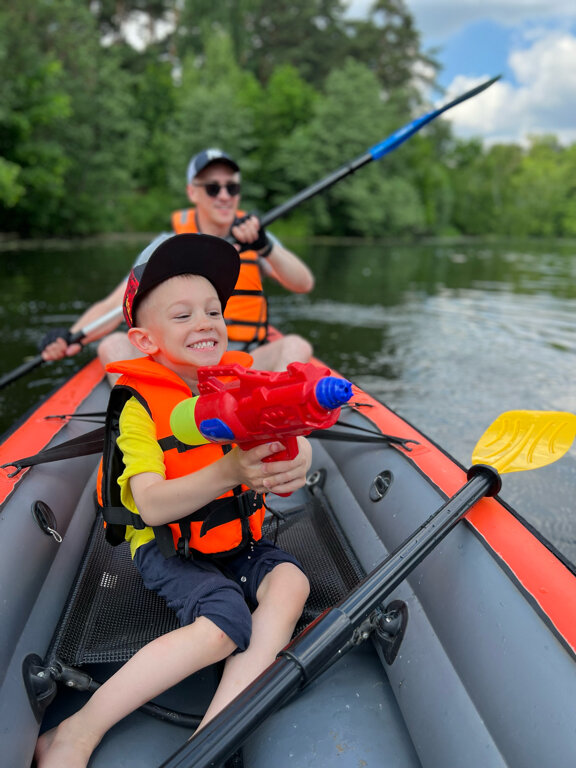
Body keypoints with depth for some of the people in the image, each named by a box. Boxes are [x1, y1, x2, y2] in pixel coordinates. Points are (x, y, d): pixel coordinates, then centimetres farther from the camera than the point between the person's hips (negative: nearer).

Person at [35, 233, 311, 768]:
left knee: (290, 583, -22)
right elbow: (151, 507, -25)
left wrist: (295, 461, -30)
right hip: (169, 548, -5)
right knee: (223, 623, -28)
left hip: (240, 541, 5)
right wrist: (227, 472, -41)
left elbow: (293, 442, -4)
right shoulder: (138, 402, -14)